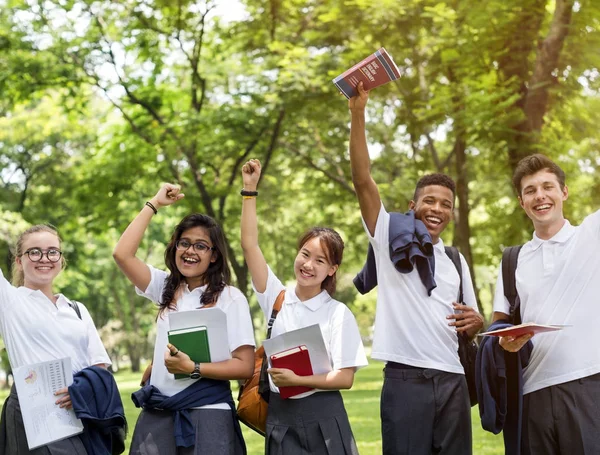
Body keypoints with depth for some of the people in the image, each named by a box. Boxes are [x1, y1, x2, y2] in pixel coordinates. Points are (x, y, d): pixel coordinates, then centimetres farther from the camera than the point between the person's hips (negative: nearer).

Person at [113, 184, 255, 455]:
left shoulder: (230, 298, -2)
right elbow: (122, 254, -2)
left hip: (206, 413, -4)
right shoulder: (166, 288, 11)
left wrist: (192, 368, -18)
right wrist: (154, 204, 4)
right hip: (157, 412, 4)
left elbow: (245, 366, -7)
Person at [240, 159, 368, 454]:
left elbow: (345, 377, -6)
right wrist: (250, 190, -4)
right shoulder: (277, 299, 5)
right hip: (280, 419, 2)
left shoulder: (338, 313, -2)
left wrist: (296, 380, -16)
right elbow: (250, 245, -1)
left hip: (323, 418, -2)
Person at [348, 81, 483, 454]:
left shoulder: (455, 262, 19)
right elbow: (363, 180, -4)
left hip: (452, 380, 4)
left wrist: (476, 322, -2)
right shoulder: (392, 238, 7)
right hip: (406, 379, -4)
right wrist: (358, 115, -14)